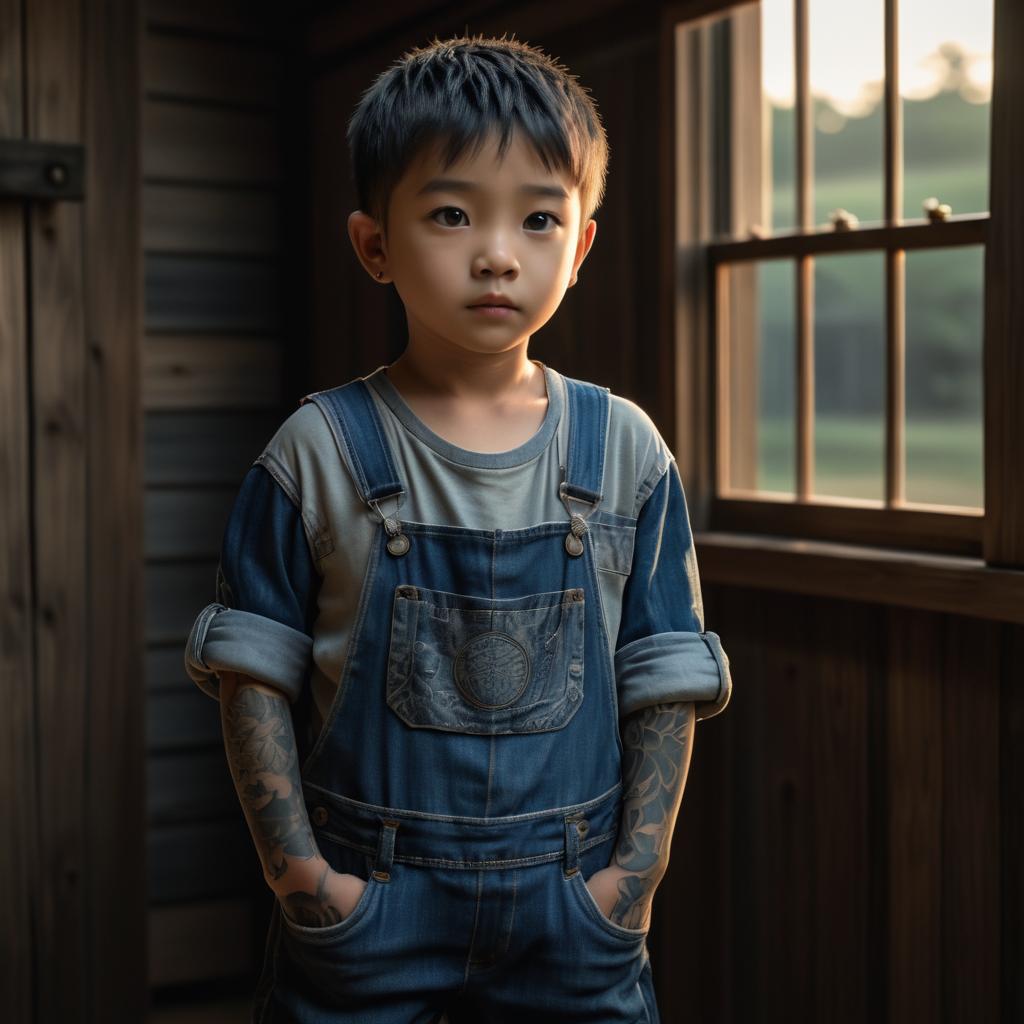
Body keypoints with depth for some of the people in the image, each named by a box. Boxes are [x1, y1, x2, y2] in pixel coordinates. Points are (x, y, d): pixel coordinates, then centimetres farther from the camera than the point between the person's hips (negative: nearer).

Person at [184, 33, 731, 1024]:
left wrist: (636, 870, -5)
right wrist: (298, 869, -10)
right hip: (363, 904, -1)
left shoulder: (626, 454, -1)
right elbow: (255, 674, -3)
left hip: (571, 912, 2)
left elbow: (666, 681, 2)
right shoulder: (318, 452, -6)